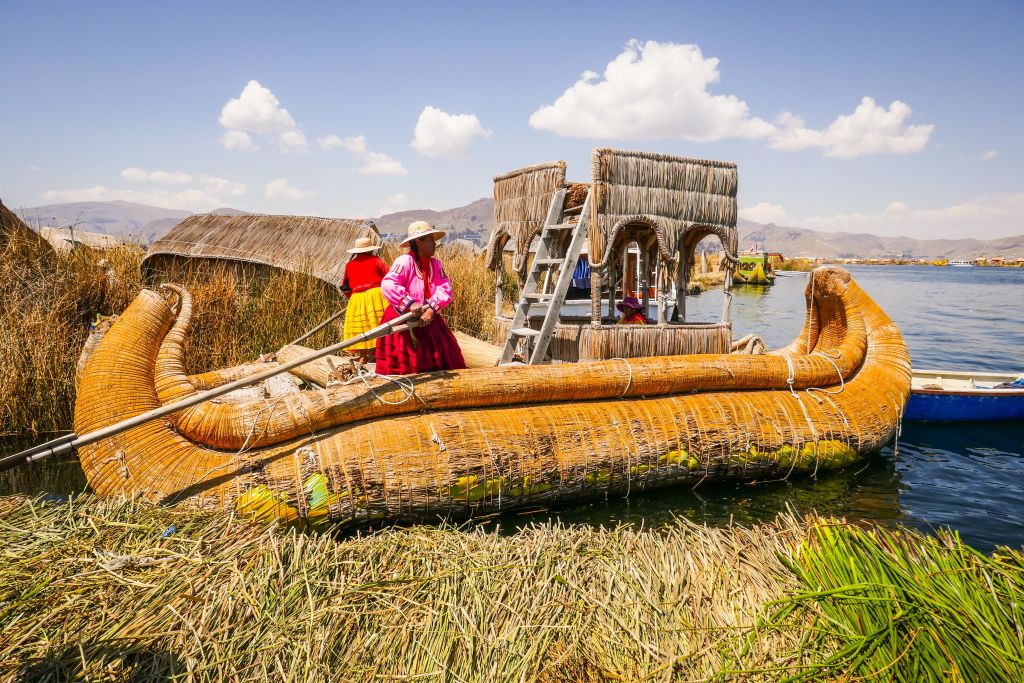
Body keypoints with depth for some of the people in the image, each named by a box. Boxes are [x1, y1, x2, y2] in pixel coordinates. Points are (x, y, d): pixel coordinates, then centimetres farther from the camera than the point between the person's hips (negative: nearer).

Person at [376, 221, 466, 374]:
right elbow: (388, 285, -25)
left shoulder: (435, 264, 6)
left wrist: (431, 310, -21)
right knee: (405, 367, -1)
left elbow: (445, 288, -5)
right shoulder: (404, 261, -13)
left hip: (428, 319, 6)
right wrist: (410, 304, -34)